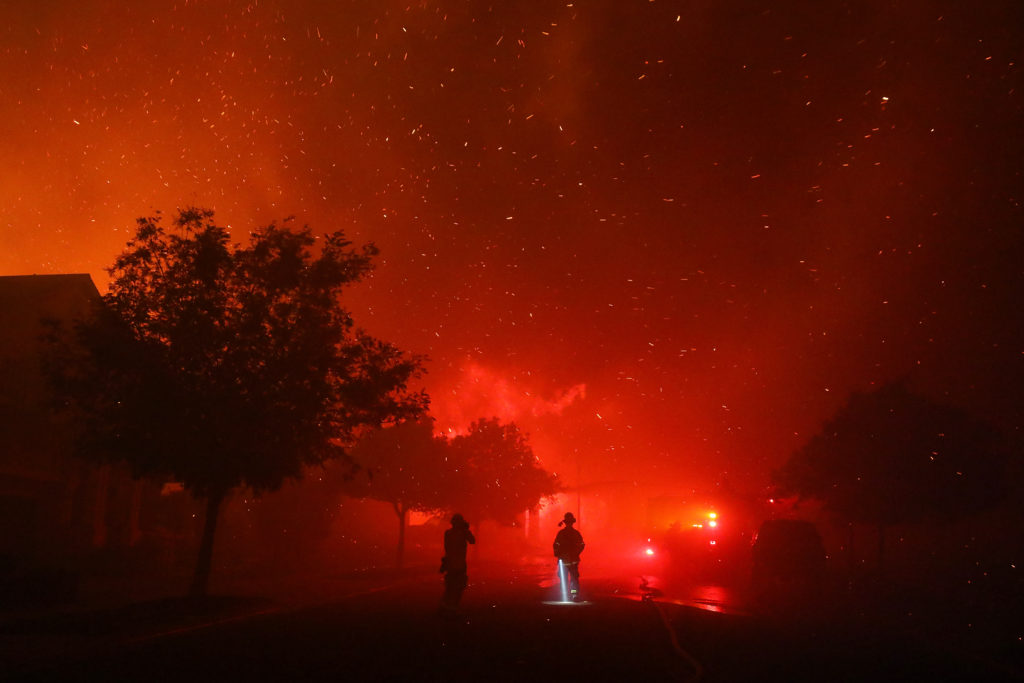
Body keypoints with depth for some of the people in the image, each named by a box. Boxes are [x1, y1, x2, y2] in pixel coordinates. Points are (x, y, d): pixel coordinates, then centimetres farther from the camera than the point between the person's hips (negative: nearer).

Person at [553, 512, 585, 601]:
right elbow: (581, 545, 5)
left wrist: (557, 555, 2)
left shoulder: (561, 533, -9)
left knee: (564, 579, 10)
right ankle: (575, 594, -8)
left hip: (563, 560, -1)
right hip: (574, 560, 1)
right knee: (574, 578, 7)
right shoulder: (576, 533, -1)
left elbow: (556, 545, -12)